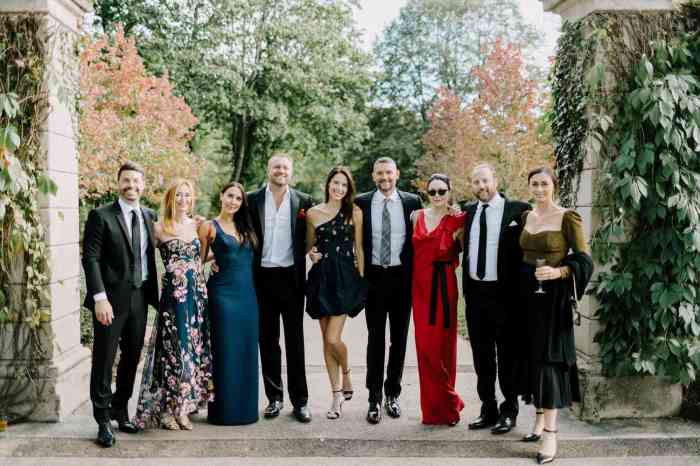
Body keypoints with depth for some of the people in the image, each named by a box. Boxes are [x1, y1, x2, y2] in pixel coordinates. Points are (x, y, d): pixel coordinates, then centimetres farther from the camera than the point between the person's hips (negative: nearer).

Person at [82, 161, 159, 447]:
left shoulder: (149, 216, 9)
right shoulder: (101, 216, -7)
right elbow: (90, 258, -11)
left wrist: (152, 292, 7)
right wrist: (100, 298, -18)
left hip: (140, 297, 5)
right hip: (111, 299, -5)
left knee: (132, 358, 14)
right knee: (104, 360, 3)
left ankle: (120, 411, 29)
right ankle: (103, 421, 14)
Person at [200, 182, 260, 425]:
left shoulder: (245, 227, 14)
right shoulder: (209, 227, 0)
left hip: (247, 295, 5)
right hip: (223, 294, -5)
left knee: (246, 352, 8)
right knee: (225, 352, -1)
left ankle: (245, 407, 19)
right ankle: (224, 409, 10)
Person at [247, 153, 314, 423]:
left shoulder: (303, 202, 3)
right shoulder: (252, 200, 3)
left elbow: (308, 239, 7)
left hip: (291, 277, -1)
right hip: (263, 277, 1)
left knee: (295, 340, 4)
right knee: (268, 339, 8)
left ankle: (300, 401, 9)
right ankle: (274, 397, 19)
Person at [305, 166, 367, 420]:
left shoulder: (355, 213, 2)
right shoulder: (313, 213, 6)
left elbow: (358, 248, 4)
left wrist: (361, 280, 2)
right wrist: (312, 253, -5)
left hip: (345, 277, -3)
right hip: (321, 278, 3)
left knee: (333, 338, -12)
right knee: (326, 340, 7)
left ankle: (346, 374, 20)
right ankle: (337, 394, 19)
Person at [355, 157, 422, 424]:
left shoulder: (412, 202, 2)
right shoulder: (361, 203, 1)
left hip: (402, 276, 1)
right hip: (374, 276, -1)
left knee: (399, 338, 10)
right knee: (375, 338, 3)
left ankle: (393, 394, 23)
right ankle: (374, 399, 9)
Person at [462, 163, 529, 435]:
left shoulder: (517, 210, -6)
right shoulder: (470, 212, 10)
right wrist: (466, 289, 10)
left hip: (504, 293, -5)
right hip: (475, 292, 5)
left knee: (507, 356, 7)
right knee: (481, 357, 14)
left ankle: (509, 412, 20)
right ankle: (488, 410, 27)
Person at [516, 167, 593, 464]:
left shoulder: (567, 217, -8)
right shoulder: (525, 217, 9)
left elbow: (584, 260, -11)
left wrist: (558, 272, -26)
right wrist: (522, 280, 5)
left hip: (553, 296, -5)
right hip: (527, 293, 6)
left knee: (549, 357, -6)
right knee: (532, 356, 9)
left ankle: (551, 433, -2)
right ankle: (540, 420, 22)